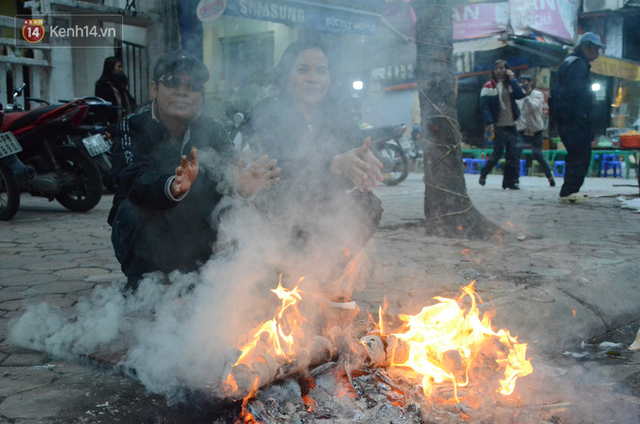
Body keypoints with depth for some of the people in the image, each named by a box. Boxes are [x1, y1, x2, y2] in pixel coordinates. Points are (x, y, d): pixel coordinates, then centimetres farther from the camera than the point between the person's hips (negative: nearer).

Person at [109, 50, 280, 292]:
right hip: (145, 235, -3)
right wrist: (172, 188, -57)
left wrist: (238, 182, -51)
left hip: (193, 234, 4)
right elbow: (135, 179, -34)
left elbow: (226, 167, -25)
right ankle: (140, 283, -9)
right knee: (134, 210, -30)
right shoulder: (132, 128, -14)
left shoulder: (211, 130, -5)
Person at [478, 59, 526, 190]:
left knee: (513, 153, 0)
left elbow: (520, 95, -4)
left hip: (511, 125, 5)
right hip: (498, 125, -5)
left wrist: (512, 80, -8)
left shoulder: (510, 85, 13)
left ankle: (511, 181, 5)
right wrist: (489, 123, -18)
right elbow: (484, 106, -8)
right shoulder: (489, 86, -2)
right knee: (498, 151, -7)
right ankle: (483, 173, 14)